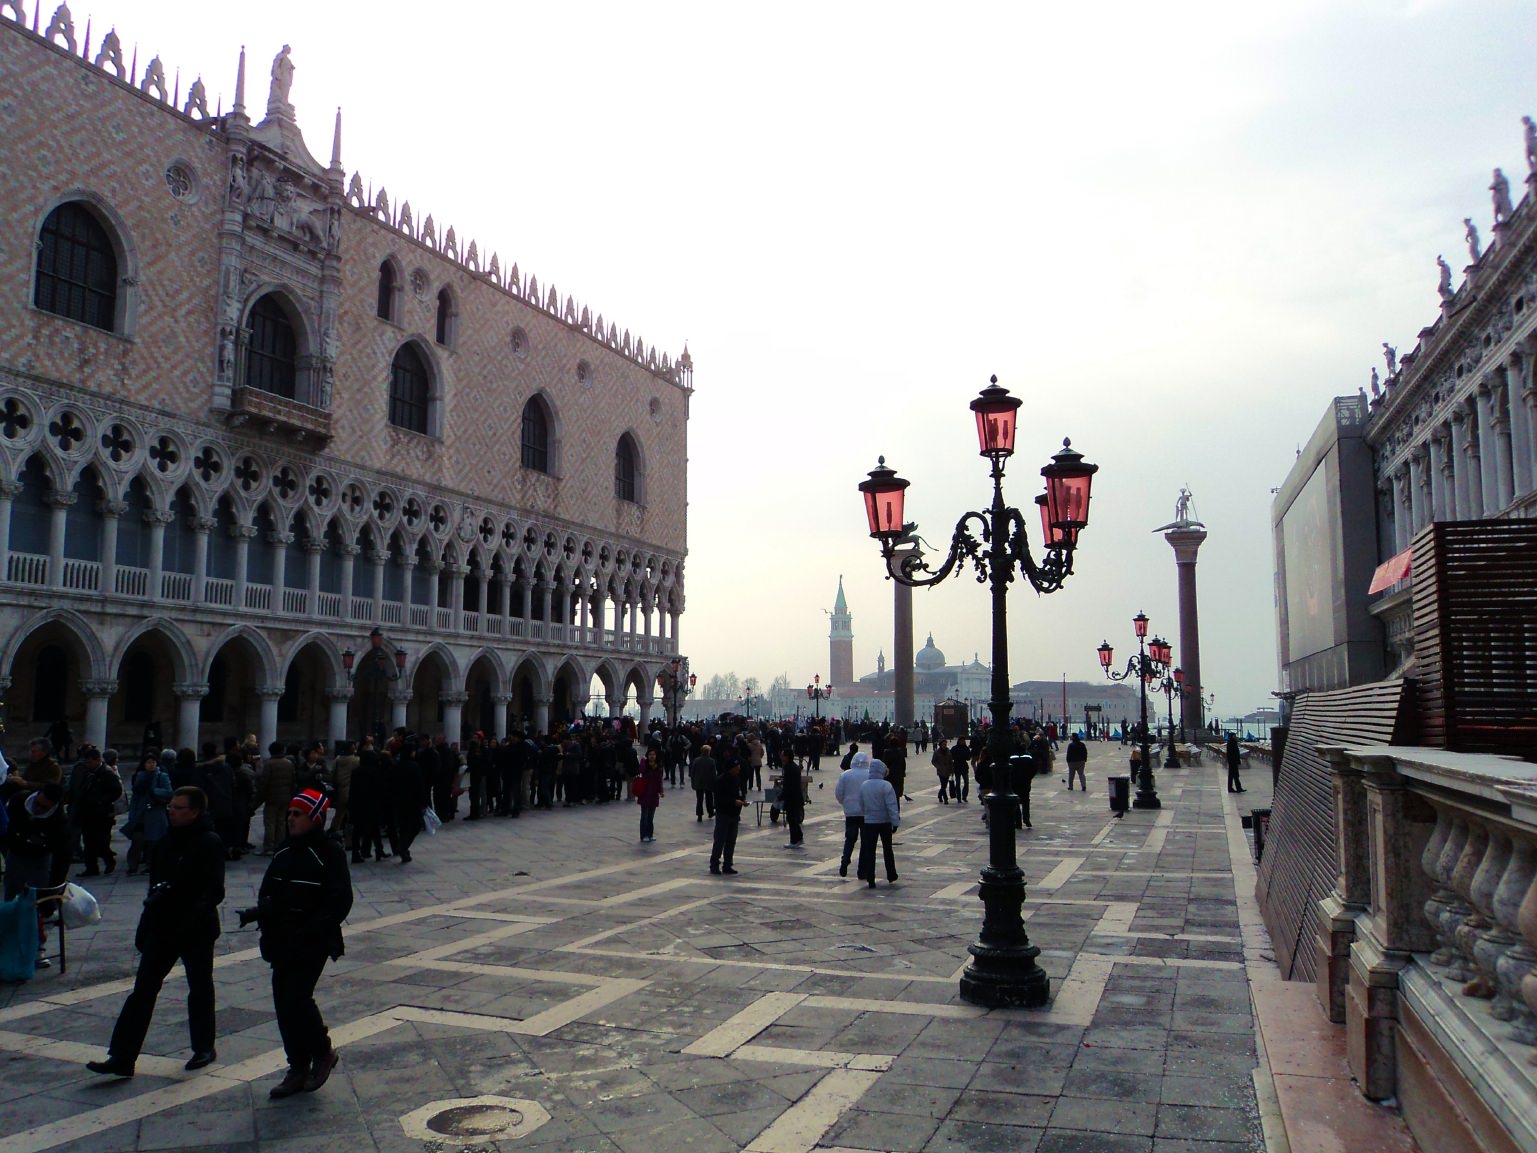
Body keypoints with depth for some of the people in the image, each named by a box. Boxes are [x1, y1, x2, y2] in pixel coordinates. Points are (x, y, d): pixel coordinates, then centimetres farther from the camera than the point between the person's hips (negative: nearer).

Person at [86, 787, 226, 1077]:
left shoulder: (210, 843, -15)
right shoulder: (166, 842, 8)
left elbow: (214, 893, -18)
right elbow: (156, 882, 17)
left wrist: (191, 920, -26)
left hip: (197, 931, -6)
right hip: (162, 928, 6)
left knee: (200, 990, 9)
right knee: (143, 990, 4)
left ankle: (204, 1049, 24)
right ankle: (121, 1057, 7)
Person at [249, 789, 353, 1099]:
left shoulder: (330, 852, -11)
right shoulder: (284, 851, 10)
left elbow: (339, 903, -14)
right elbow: (268, 892, 15)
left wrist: (307, 932, -21)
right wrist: (261, 912, -7)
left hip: (312, 944, -7)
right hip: (282, 942, 7)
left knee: (295, 999, -12)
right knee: (284, 1003, 8)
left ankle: (322, 1053, 13)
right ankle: (298, 1069, 22)